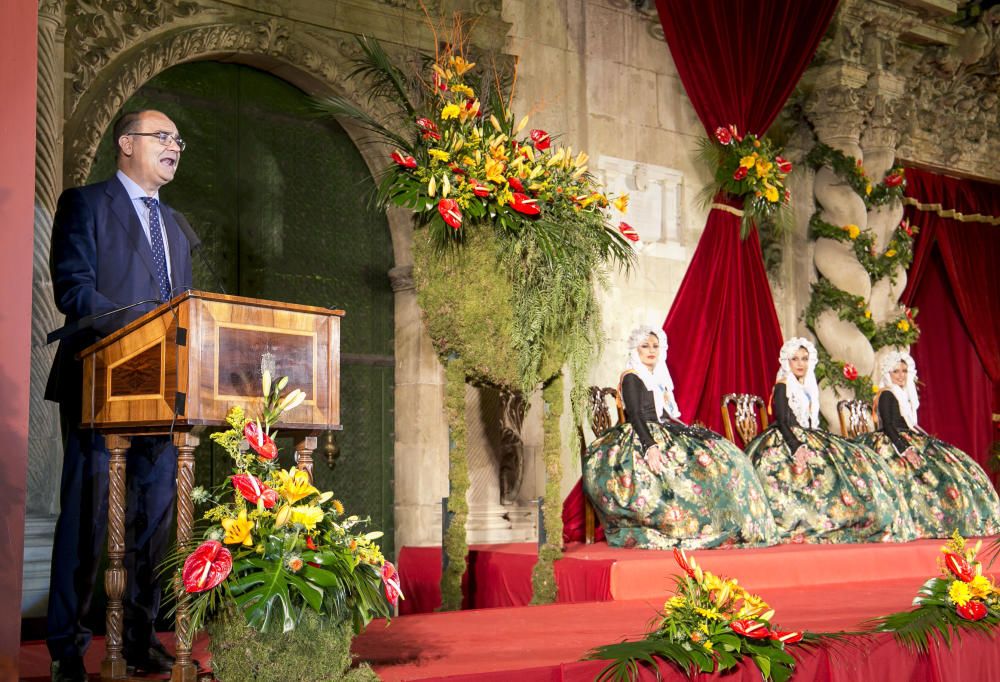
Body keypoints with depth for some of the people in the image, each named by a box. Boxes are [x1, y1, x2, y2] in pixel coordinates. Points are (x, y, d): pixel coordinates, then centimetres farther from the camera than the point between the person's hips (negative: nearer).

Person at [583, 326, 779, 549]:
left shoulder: (659, 379, 21)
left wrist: (688, 429, 10)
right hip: (642, 438, -9)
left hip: (664, 436, 9)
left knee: (721, 454, -5)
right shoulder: (631, 378, -5)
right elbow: (635, 415, -17)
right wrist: (650, 446, -29)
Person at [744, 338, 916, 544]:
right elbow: (781, 421, -14)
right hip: (787, 441, -8)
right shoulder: (782, 386, -5)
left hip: (810, 438, 8)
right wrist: (797, 447, -25)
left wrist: (819, 440, 5)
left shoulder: (811, 387, 18)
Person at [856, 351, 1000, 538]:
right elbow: (888, 426, -17)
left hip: (907, 442, 9)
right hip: (891, 445, -9)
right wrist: (905, 449, -26)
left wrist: (929, 438, 8)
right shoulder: (886, 395, -8)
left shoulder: (906, 395, 19)